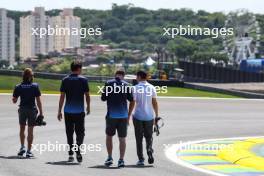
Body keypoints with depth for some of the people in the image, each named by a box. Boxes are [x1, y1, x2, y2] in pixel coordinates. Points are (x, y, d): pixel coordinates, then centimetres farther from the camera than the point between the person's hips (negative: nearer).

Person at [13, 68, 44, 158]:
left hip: (22, 109, 1)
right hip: (32, 109, -1)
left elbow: (14, 101, 1)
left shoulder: (18, 87, -3)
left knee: (22, 129, 19)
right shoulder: (35, 86, -6)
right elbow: (38, 101, -7)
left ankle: (22, 147, 9)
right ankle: (29, 151, 3)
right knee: (30, 130, 4)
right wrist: (41, 112, -3)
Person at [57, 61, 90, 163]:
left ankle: (71, 154, 10)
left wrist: (59, 111, 5)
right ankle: (78, 147, -21)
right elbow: (87, 95, 0)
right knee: (80, 132, 3)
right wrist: (88, 107, 16)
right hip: (79, 110, -2)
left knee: (69, 133, 9)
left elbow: (62, 96, 1)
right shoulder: (83, 80, -2)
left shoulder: (65, 80, 3)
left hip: (68, 111, 2)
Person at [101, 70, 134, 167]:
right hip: (123, 116, 1)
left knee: (109, 136, 16)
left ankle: (110, 157, 10)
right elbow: (131, 101, 1)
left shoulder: (108, 83, -3)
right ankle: (121, 160, 0)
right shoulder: (126, 85, 0)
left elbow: (103, 98, 0)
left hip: (111, 115, -1)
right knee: (122, 138, 5)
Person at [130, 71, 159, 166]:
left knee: (139, 138, 6)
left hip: (138, 116, -2)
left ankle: (141, 159, 3)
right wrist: (156, 116, 11)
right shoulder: (151, 88, 3)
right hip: (149, 116, 2)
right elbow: (155, 103, 3)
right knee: (149, 136, 15)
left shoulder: (135, 88, -6)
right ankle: (149, 150, -12)